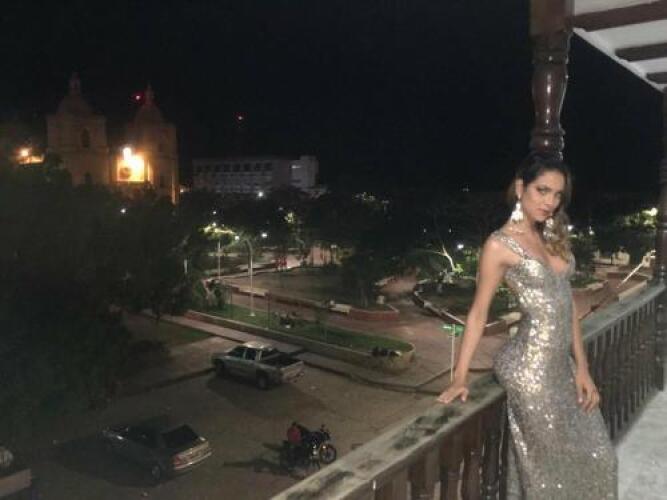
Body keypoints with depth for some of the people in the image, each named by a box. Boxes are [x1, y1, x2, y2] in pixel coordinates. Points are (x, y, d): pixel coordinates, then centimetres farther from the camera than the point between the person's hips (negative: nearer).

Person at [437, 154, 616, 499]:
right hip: (529, 366, -8)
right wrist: (460, 378, -11)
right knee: (550, 468, 7)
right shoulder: (500, 244, -12)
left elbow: (566, 303, 10)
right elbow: (478, 312, -10)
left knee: (595, 456, 19)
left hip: (560, 364, 8)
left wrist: (581, 367, 8)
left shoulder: (552, 236, 10)